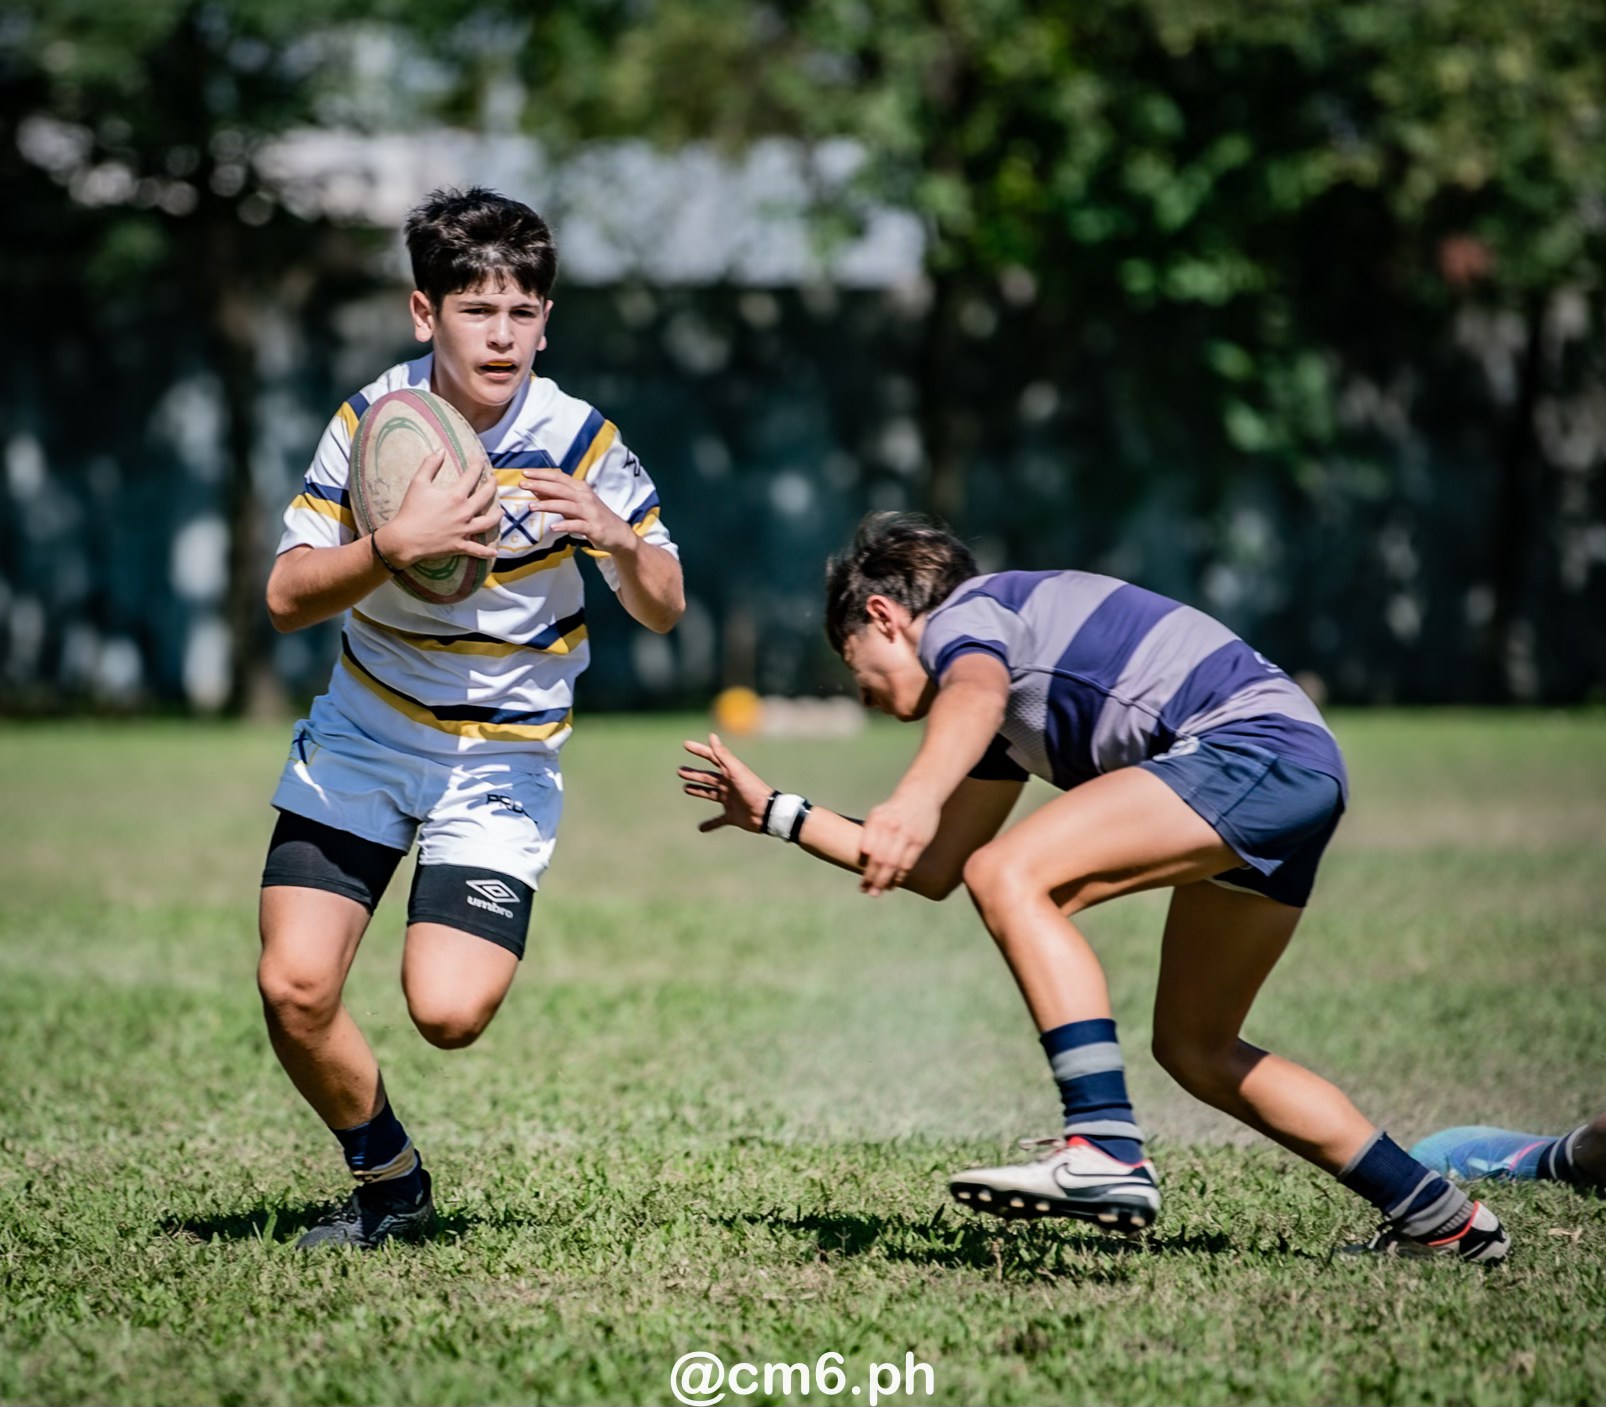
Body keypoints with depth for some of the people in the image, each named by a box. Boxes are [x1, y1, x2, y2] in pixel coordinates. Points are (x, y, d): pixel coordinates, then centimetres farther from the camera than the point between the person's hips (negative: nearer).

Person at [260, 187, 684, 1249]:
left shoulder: (579, 443, -13)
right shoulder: (373, 419, -9)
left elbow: (664, 611, -6)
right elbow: (288, 597, -11)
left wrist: (618, 540, -28)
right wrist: (396, 547, -30)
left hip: (503, 756, -2)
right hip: (361, 733, 2)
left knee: (448, 1013, -18)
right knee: (295, 988, -11)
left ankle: (477, 941, 20)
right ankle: (390, 1183, 15)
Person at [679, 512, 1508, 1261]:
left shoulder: (965, 613, 2)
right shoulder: (1010, 719, 30)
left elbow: (975, 696, -25)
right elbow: (933, 870, 35)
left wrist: (914, 798, -44)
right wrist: (774, 814, 40)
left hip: (1255, 744, -10)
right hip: (1299, 774, 10)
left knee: (1008, 876, -19)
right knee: (1195, 1049, 18)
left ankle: (1107, 1153, -32)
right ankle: (1438, 1218, 23)